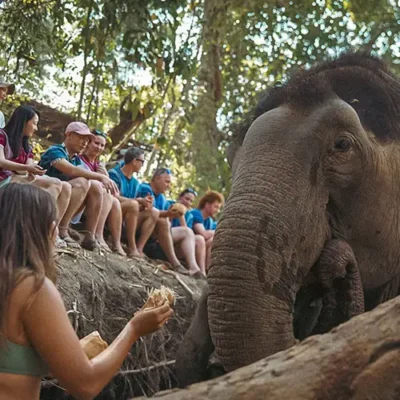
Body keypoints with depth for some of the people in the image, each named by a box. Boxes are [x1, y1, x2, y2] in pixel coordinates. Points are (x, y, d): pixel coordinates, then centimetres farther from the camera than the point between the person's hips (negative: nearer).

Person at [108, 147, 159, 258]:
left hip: (127, 221, 8)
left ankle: (139, 249, -21)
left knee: (154, 212, -7)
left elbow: (134, 206, 9)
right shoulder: (114, 174, -6)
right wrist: (139, 201, -21)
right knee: (132, 204, -32)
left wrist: (144, 203, -14)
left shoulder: (135, 182, 15)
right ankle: (131, 248, -31)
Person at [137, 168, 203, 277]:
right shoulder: (145, 189, -6)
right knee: (162, 221, -36)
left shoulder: (162, 198, 21)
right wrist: (167, 213, -34)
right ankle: (175, 264, -39)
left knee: (187, 231, 0)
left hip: (158, 234, 10)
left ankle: (193, 266, -26)